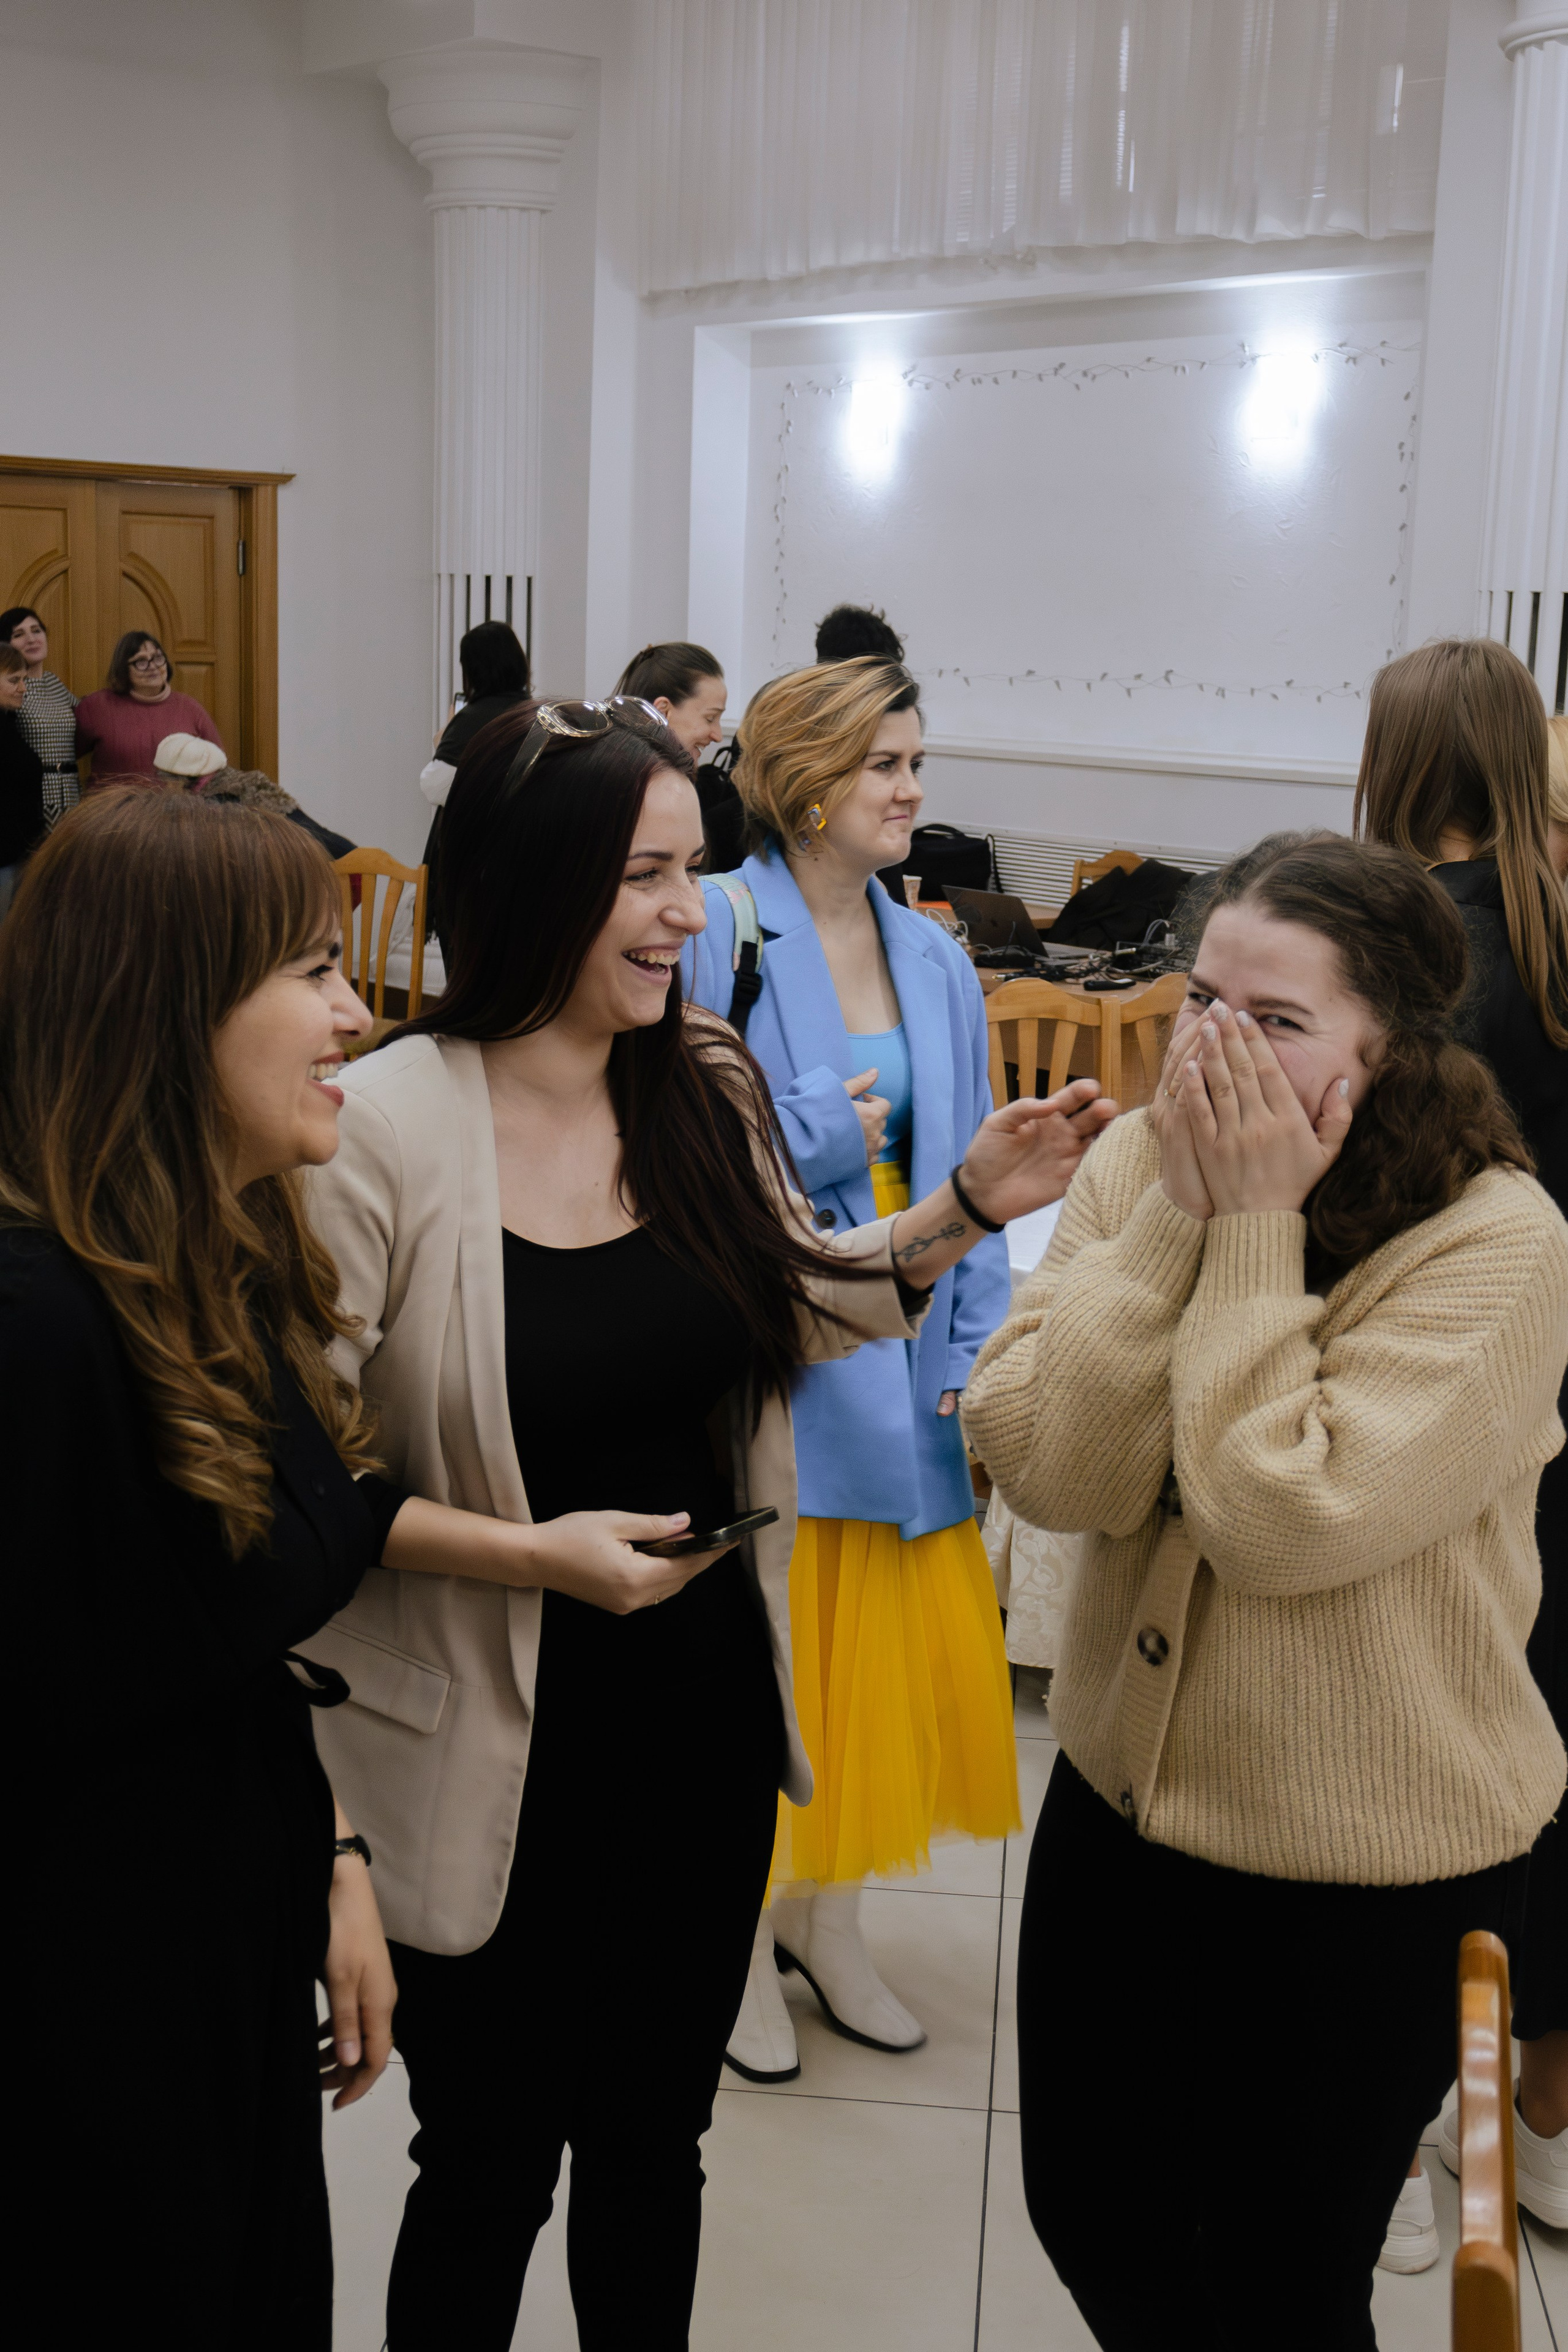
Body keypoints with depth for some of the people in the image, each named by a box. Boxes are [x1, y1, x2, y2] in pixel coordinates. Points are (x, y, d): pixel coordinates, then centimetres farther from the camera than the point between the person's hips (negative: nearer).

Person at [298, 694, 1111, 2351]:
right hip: (499, 1765, -5)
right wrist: (527, 1550, -24)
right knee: (491, 2168, 17)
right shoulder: (381, 1130, -20)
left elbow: (789, 1314, 13)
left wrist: (966, 1206, 1)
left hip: (709, 1721, 5)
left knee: (654, 2143, 24)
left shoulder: (708, 1087, -2)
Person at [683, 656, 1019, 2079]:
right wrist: (823, 1128, -15)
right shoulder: (717, 935, -10)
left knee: (885, 1650, 13)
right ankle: (742, 1935, 26)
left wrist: (977, 1359, 2)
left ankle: (829, 1916, 33)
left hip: (898, 1361, 6)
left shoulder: (935, 961, 8)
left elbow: (964, 1178, 8)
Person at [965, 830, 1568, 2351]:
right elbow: (1047, 1468, -16)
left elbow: (1285, 1519, -29)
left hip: (1364, 1876, -5)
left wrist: (1257, 1230, -25)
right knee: (1087, 2220, 22)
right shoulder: (1135, 1164, -5)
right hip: (1119, 1790, 5)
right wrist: (1176, 1215, -22)